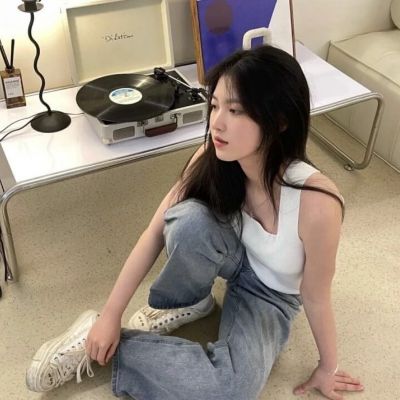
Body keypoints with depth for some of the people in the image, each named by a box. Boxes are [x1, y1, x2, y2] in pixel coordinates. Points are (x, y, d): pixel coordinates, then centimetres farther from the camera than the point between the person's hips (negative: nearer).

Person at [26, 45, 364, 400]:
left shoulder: (315, 203, -38)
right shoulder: (213, 159, -26)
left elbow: (316, 296, -23)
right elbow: (155, 233, -19)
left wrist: (328, 367, -6)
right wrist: (111, 314, -17)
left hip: (271, 293, -2)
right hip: (233, 258, 2)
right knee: (191, 220, -34)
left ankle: (107, 348, -8)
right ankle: (184, 304, -2)